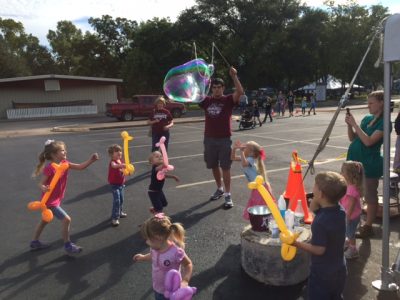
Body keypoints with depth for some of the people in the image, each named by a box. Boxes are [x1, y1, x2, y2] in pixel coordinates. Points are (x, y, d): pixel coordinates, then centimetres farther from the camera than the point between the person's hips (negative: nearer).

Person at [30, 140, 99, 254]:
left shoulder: (64, 163, -5)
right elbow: (41, 184, -20)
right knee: (66, 219, -11)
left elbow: (80, 167, -10)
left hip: (56, 199, 9)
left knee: (45, 220, 24)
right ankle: (68, 245, 7)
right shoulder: (49, 168, -25)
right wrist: (43, 188, -43)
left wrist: (91, 160, -25)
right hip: (50, 201, -9)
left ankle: (34, 242, 44)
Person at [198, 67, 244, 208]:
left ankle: (228, 195, 7)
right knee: (214, 166, 15)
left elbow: (240, 92, -18)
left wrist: (234, 76, -23)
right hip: (209, 139, 4)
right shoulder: (206, 100, 7)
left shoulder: (228, 100, -2)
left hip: (224, 139, -4)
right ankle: (219, 189, 34)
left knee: (225, 167, 0)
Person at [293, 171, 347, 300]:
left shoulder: (320, 221, -33)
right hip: (339, 269, 7)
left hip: (322, 272, -7)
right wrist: (316, 198, -12)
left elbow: (319, 249, -27)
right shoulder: (340, 210, -8)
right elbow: (313, 208, 5)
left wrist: (296, 243, -19)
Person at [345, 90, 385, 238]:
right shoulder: (366, 118, 8)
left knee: (370, 196, 6)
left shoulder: (384, 122, -13)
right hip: (356, 161, 8)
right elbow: (353, 139, 10)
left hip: (370, 164, -7)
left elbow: (368, 141, -24)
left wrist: (354, 124, -22)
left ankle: (368, 227, 19)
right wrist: (349, 125, -5)